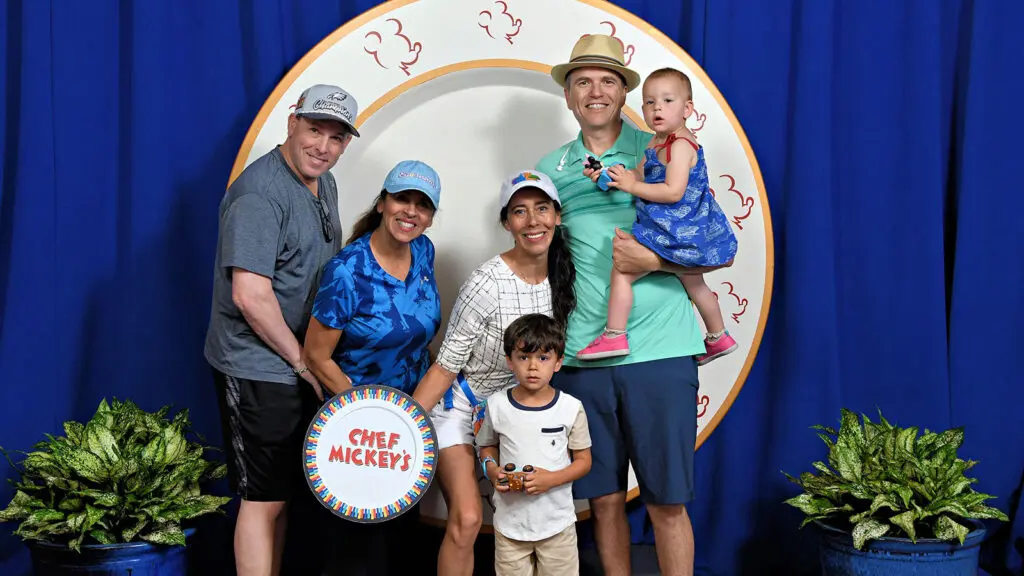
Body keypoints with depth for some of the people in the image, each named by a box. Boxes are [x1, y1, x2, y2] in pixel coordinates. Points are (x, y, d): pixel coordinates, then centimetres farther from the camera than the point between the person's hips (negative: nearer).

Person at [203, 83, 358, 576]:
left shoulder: (323, 184, 10)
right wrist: (303, 361, -16)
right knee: (264, 499, -1)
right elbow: (250, 295, -27)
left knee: (283, 493, 18)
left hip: (301, 367, 9)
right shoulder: (260, 193, -20)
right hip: (257, 367, -9)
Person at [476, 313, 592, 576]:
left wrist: (552, 478, -17)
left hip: (557, 522, -1)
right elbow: (487, 446, 12)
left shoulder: (571, 408, -7)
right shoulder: (497, 405, -4)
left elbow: (583, 461, -1)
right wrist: (492, 470, -9)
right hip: (510, 521, 1)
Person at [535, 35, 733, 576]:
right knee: (604, 498, 11)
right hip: (581, 354, 3)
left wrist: (653, 260, -15)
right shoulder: (550, 168, 11)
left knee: (667, 502, 2)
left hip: (660, 350, -3)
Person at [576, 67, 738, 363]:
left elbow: (673, 192, -30)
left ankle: (614, 336, -6)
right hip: (685, 233, 11)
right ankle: (718, 338, 42)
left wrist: (631, 185, -27)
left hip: (673, 234, -11)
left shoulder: (681, 145, -21)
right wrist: (610, 176, -5)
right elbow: (640, 176, 12)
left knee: (621, 272, -11)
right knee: (694, 284, 26)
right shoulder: (655, 143, 9)